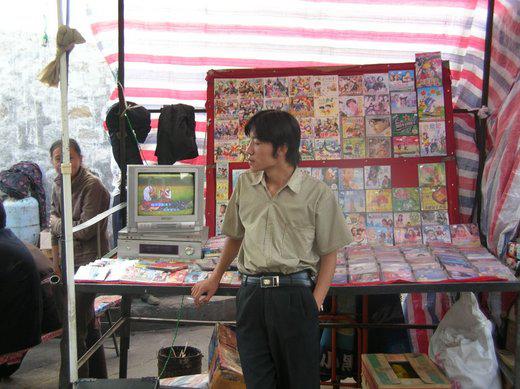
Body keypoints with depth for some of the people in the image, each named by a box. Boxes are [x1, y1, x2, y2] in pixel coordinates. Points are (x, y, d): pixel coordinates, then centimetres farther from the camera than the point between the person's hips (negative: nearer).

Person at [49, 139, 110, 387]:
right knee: (87, 324, 21)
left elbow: (86, 230, -18)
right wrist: (56, 258, 12)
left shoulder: (92, 186, -16)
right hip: (68, 263, 9)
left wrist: (58, 223, -5)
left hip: (87, 264, -8)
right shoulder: (58, 185, 8)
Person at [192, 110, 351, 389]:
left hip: (294, 293, -3)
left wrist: (315, 302, -9)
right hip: (251, 293, 3)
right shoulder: (245, 184, 8)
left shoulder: (318, 194, -4)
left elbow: (328, 254, 1)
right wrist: (215, 279, 20)